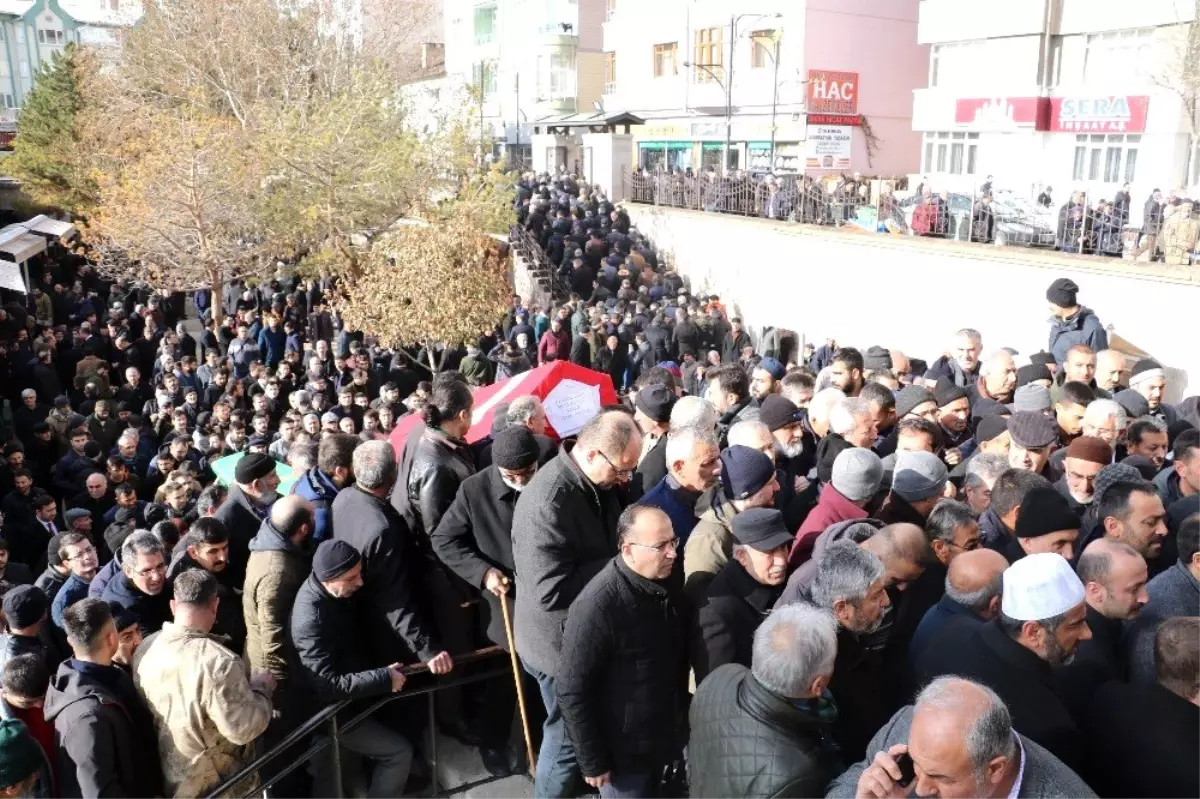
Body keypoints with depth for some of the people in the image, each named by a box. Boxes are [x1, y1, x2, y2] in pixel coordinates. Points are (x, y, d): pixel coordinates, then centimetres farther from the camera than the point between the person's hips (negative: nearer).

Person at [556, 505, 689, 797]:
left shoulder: (667, 584, -7)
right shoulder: (597, 606, -29)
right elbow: (572, 691, -23)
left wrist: (682, 712, 14)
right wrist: (592, 762, -16)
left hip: (664, 737, 7)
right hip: (623, 751, -6)